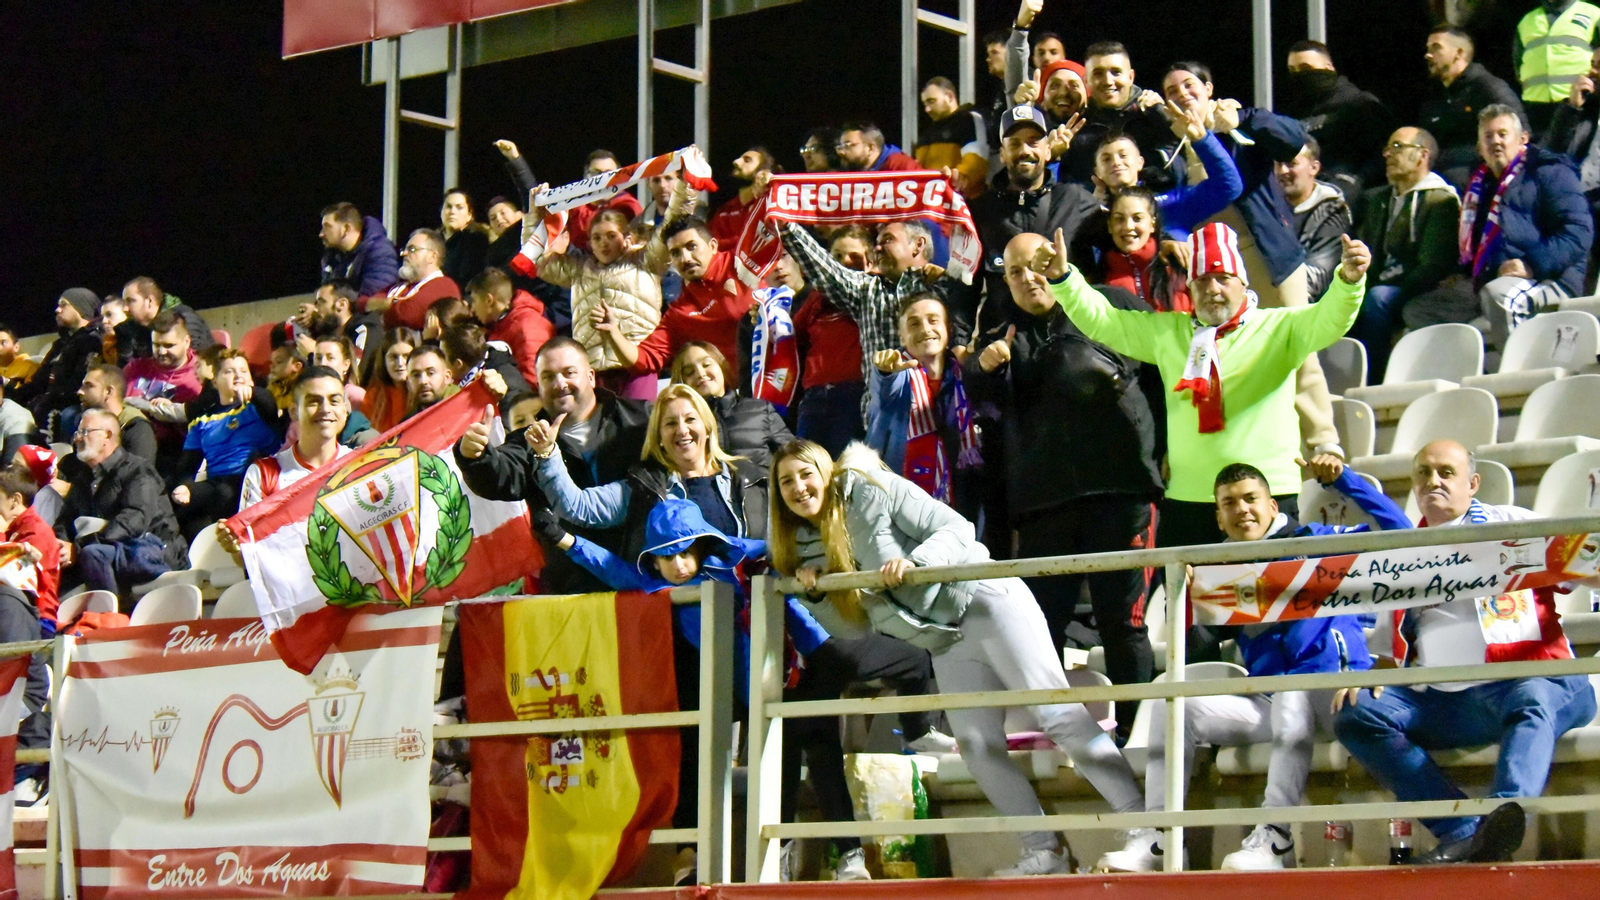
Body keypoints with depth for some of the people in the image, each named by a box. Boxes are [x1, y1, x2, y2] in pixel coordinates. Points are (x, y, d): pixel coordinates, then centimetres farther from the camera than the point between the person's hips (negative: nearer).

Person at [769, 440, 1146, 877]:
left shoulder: (874, 491, -8)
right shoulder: (804, 544, 8)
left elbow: (957, 530, -12)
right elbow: (853, 626, 11)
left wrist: (913, 560, -28)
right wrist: (814, 594, -5)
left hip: (983, 601, -7)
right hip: (947, 643, 7)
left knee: (1057, 713, -15)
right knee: (976, 744, -8)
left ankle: (1139, 821, -17)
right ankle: (1044, 851, -3)